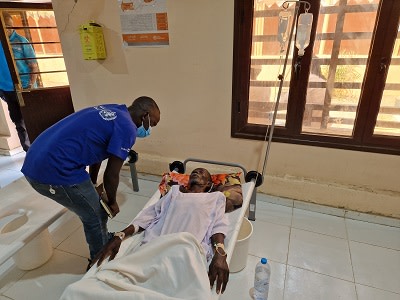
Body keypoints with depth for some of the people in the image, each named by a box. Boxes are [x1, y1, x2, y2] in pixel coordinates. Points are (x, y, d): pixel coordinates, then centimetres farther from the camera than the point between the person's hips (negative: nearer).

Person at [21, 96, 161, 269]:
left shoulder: (112, 111, 14)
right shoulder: (127, 128, -14)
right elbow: (111, 175, -11)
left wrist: (92, 185, 30)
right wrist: (112, 202, 8)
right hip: (55, 171, -9)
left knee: (93, 208, 24)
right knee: (95, 215, 10)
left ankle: (105, 241, 46)